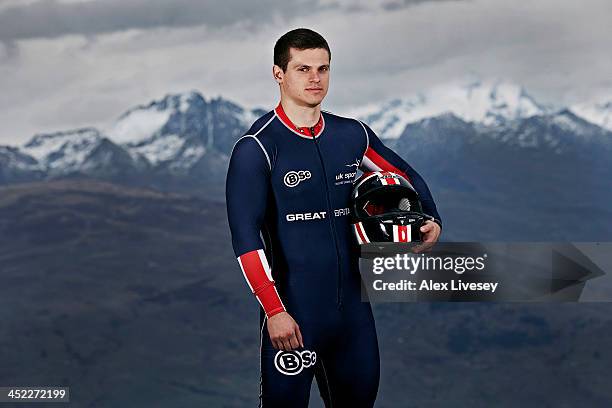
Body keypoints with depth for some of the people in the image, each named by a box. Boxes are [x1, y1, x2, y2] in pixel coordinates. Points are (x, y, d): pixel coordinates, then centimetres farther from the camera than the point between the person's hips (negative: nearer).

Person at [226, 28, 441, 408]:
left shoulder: (352, 135, 8)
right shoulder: (257, 148, -8)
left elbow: (405, 175, 24)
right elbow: (246, 237, -12)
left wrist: (432, 219, 6)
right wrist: (274, 310, -17)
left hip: (352, 303, 6)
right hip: (292, 309, -5)